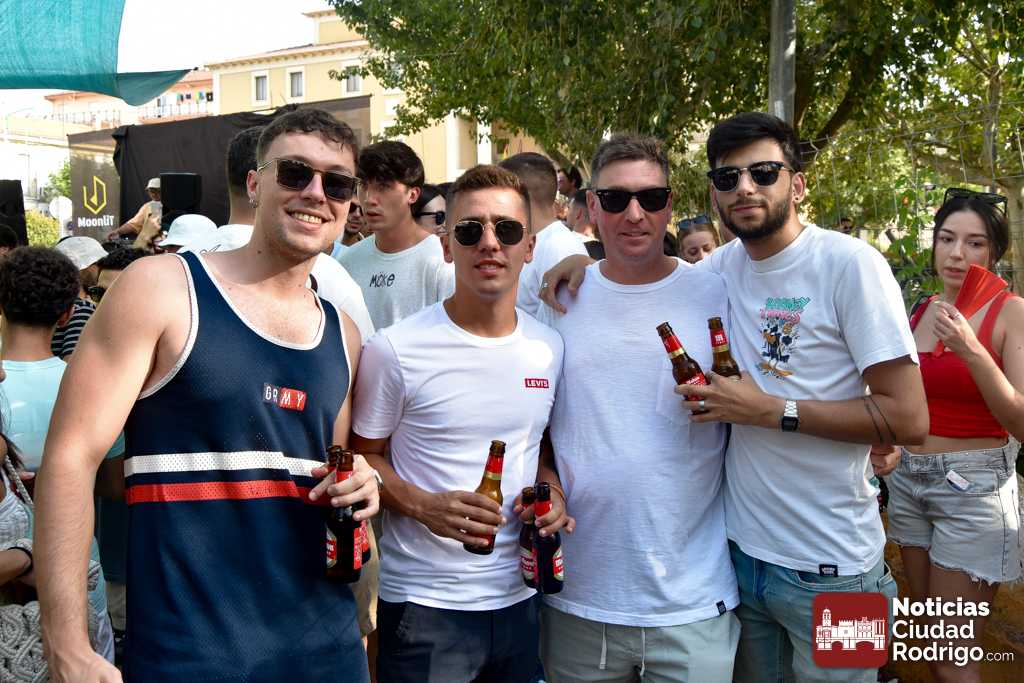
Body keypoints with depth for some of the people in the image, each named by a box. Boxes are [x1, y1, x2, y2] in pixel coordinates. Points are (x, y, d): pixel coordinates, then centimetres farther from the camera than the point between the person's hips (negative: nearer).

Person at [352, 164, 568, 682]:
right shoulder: (396, 350, -12)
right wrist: (423, 506, -20)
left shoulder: (549, 348, 2)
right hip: (423, 604, -4)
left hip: (518, 597, 4)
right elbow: (362, 456, -4)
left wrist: (551, 492, -4)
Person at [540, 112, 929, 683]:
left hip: (829, 569, -5)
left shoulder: (849, 263, -13)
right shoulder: (725, 266, 2)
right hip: (740, 549, 5)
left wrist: (768, 409, -20)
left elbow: (910, 419, -17)